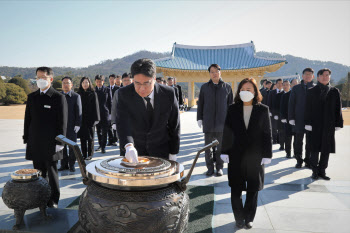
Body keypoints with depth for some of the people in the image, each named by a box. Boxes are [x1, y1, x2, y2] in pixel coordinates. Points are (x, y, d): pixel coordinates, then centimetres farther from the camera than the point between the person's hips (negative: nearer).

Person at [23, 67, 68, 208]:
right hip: (35, 143, 4)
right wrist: (26, 138, 8)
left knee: (52, 172, 5)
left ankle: (53, 199, 19)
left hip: (50, 143, -4)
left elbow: (62, 121, -6)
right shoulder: (32, 97, 10)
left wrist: (59, 142, -10)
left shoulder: (58, 97, -5)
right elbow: (28, 119, 13)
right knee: (39, 172, 11)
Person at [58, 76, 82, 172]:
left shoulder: (76, 96, 0)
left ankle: (71, 164, 16)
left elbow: (78, 112, -3)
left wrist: (77, 124, -10)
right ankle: (64, 164, 19)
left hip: (71, 126, -3)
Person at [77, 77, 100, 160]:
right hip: (81, 119, 3)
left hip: (90, 119, -3)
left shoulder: (93, 94, 0)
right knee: (82, 137, 6)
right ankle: (84, 154, 15)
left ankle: (90, 154, 12)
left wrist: (95, 119, -8)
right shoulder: (79, 94, 7)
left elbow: (95, 107, -1)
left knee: (90, 137, 3)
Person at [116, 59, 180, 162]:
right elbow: (122, 122, -28)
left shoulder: (168, 94, -15)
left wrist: (173, 154, -3)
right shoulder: (124, 94, -16)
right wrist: (128, 146, -46)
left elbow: (174, 126, -6)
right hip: (136, 150, 0)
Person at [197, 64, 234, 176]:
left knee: (221, 145, 6)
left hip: (222, 122, 0)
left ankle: (219, 167, 18)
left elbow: (230, 104, 7)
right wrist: (199, 118, 3)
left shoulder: (227, 87, 6)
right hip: (208, 122, 1)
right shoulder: (204, 87, 8)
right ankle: (210, 167, 15)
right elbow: (200, 103, 9)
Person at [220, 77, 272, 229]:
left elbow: (267, 134, 0)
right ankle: (239, 218, 26)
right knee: (236, 190, 8)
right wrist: (224, 152, -2)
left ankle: (249, 218, 30)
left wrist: (267, 155, -4)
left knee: (253, 190, 11)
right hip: (236, 156, 1)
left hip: (255, 157, 0)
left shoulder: (263, 110, 0)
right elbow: (226, 132, 2)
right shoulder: (232, 109, 2)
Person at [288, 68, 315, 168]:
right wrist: (291, 118, -2)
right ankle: (299, 160, 20)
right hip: (299, 119, 0)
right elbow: (291, 104, 5)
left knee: (310, 142, 7)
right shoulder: (296, 88, 7)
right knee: (298, 141, 6)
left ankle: (308, 161, 20)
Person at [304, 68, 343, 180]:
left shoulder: (335, 91, 9)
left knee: (326, 149, 6)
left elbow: (338, 109, 7)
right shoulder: (311, 91, 4)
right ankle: (315, 171, 14)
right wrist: (308, 123, -7)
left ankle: (322, 171, 17)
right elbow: (308, 109, 0)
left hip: (329, 125, 2)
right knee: (315, 149, 2)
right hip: (315, 125, -2)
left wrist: (338, 124, 1)